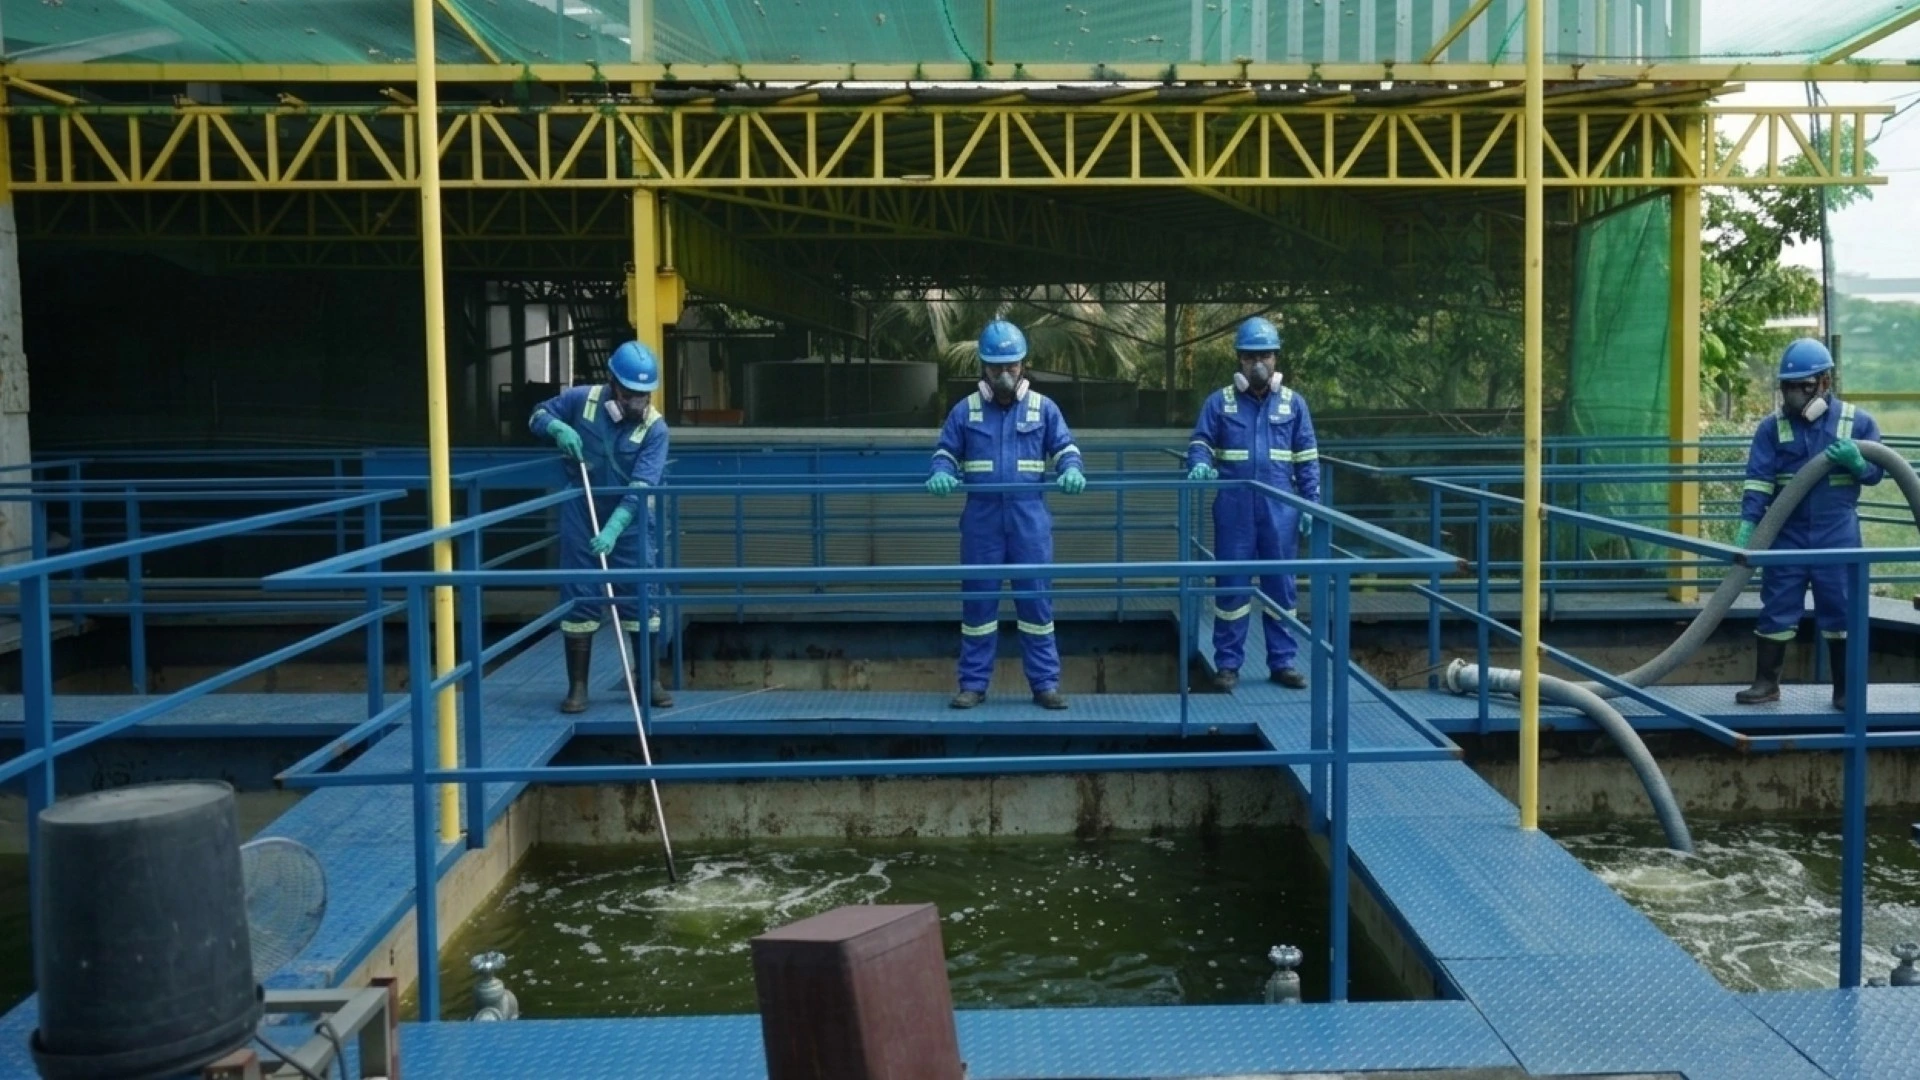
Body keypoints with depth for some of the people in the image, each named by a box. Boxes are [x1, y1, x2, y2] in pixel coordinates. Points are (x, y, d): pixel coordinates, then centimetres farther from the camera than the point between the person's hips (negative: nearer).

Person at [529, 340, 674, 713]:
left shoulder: (655, 428, -17)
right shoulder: (581, 399, -10)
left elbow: (641, 488, -25)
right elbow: (538, 416, 6)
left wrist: (612, 530, -36)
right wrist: (558, 427, -18)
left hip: (629, 525, -1)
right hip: (580, 521, 1)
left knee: (642, 600, 1)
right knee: (579, 601, 3)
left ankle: (649, 680, 17)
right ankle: (577, 686, 12)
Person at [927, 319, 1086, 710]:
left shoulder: (1043, 408, 5)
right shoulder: (965, 410, 6)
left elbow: (1065, 448, 7)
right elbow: (946, 453, 10)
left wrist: (1071, 471, -16)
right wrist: (941, 473, -12)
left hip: (1029, 518, 0)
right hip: (982, 519, 0)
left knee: (1036, 599, 3)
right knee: (978, 599, 5)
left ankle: (1045, 682, 11)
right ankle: (974, 683, 14)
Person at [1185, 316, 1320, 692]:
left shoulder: (1293, 403, 7)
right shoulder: (1220, 401, 3)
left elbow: (1307, 460, 8)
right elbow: (1200, 443, 5)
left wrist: (1311, 504, 1)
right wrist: (1201, 465, -18)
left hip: (1279, 510, 1)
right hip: (1234, 509, -1)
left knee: (1281, 585, 7)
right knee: (1232, 585, 3)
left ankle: (1283, 662, 16)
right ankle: (1227, 663, 11)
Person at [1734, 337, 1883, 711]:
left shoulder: (1857, 421, 1)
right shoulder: (1772, 427, 1)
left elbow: (1876, 471, 5)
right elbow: (1758, 479, -6)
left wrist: (1855, 462, -18)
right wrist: (1748, 524, -17)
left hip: (1837, 536, 0)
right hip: (1787, 534, 1)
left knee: (1841, 610, 5)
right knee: (1777, 609, 3)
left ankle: (1845, 688, 14)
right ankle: (1766, 681, 12)